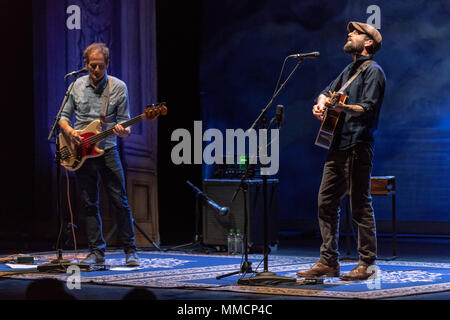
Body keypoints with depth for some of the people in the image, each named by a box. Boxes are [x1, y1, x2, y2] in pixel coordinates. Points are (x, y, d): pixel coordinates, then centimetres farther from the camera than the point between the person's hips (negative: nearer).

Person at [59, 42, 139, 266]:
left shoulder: (118, 87, -1)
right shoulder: (76, 86, 5)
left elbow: (125, 121, 1)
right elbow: (64, 116, 11)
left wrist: (123, 131, -21)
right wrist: (69, 131, -10)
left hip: (107, 150, -2)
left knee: (119, 202, -6)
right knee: (89, 204, 5)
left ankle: (130, 251, 2)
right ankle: (96, 252, 11)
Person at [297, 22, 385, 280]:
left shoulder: (373, 71, -6)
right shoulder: (349, 70, 21)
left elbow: (368, 108, -17)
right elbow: (328, 91, 31)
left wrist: (344, 108, -34)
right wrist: (321, 105, 8)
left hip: (358, 147, -9)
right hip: (338, 145, 9)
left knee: (360, 206, -6)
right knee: (326, 203, 7)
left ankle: (367, 264, 0)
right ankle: (329, 262, 13)